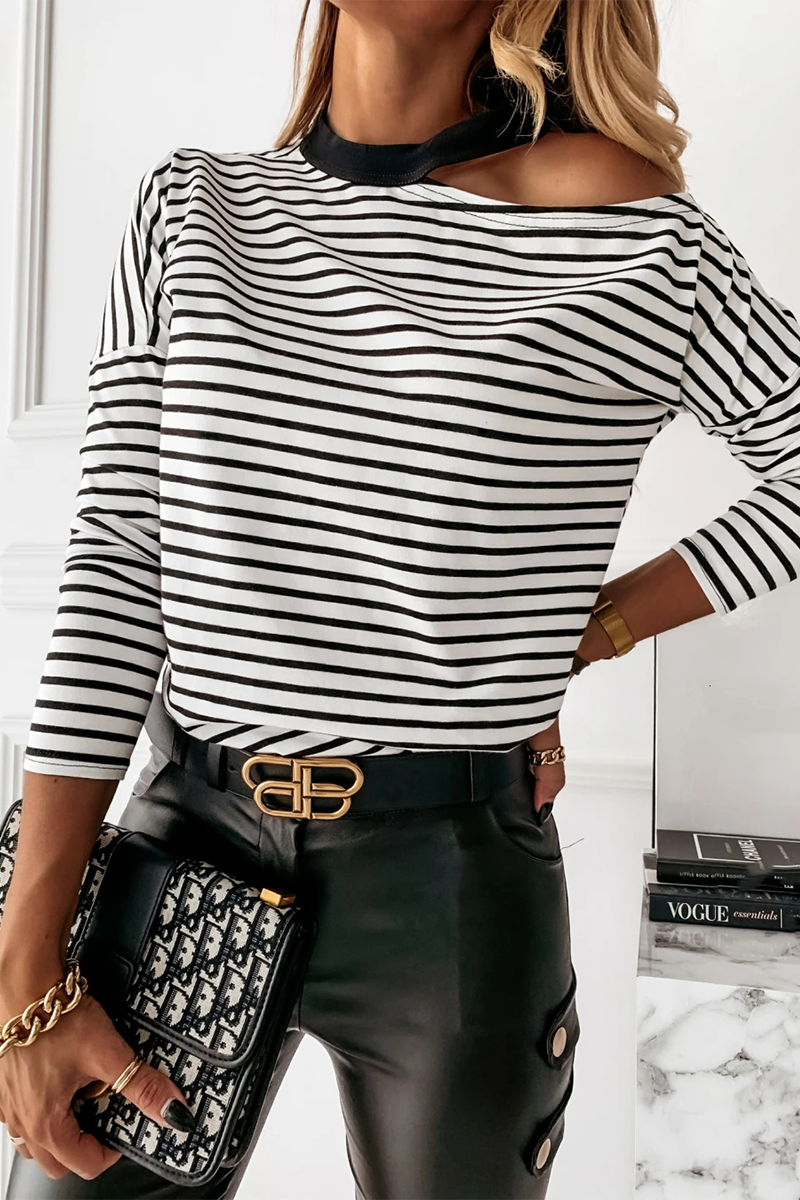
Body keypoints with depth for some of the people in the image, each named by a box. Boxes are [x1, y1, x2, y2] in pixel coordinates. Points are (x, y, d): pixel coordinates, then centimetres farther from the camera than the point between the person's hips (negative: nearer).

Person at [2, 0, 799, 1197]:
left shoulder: (622, 220, -5)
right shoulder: (191, 207, 4)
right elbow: (115, 560, -2)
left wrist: (584, 632, -4)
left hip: (451, 874, -1)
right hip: (184, 838, 3)